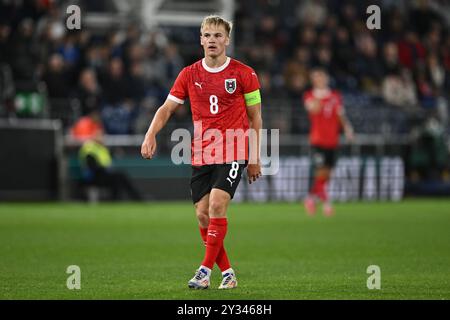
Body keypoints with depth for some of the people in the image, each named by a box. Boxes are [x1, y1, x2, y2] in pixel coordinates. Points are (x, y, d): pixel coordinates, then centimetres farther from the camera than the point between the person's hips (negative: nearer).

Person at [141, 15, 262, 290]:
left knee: (217, 206, -20)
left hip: (233, 151, -4)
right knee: (202, 214, 0)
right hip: (201, 154, 4)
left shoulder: (244, 73, -1)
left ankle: (206, 270, -15)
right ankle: (228, 273, 11)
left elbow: (255, 117, 5)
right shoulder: (190, 74, 7)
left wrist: (255, 159, 3)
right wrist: (151, 135, -8)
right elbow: (167, 108, 10)